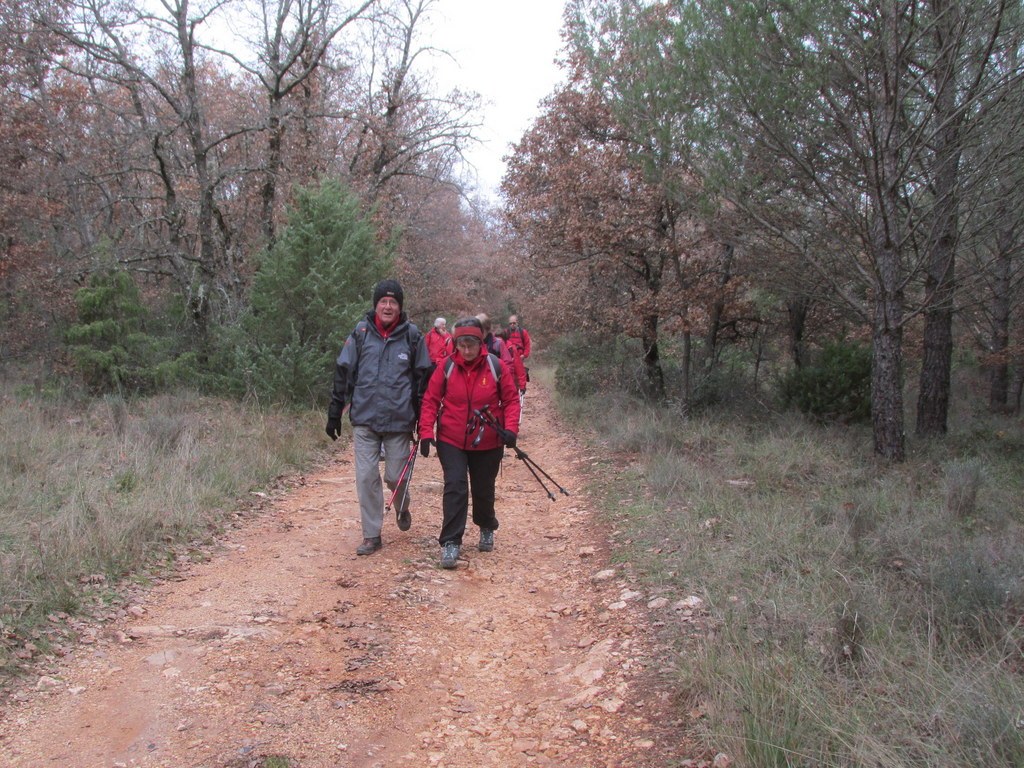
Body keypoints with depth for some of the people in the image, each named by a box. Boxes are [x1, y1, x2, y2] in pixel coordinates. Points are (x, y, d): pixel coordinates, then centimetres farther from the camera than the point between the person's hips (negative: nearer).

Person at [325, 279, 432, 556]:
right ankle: (371, 535, 13)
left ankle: (402, 508, 38)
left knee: (395, 476, 3)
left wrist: (422, 420, 5)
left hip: (399, 420, -1)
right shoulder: (361, 332, 1)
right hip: (364, 419, 1)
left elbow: (422, 378, 6)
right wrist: (334, 414, 4)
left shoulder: (412, 335, 1)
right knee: (366, 477, 0)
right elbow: (343, 373, 5)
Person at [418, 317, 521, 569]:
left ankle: (487, 529, 41)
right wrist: (426, 432, -12)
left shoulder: (495, 366, -8)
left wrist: (510, 428, -17)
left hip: (487, 443, 1)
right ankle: (450, 543, -6)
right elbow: (430, 400, -3)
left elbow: (511, 399, -2)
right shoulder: (447, 366, -7)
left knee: (483, 490, 14)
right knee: (455, 487, -13)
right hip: (451, 441, 0)